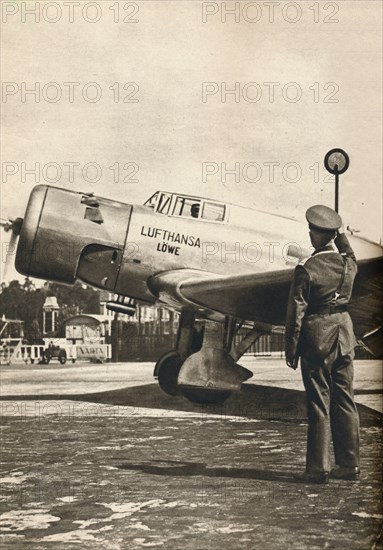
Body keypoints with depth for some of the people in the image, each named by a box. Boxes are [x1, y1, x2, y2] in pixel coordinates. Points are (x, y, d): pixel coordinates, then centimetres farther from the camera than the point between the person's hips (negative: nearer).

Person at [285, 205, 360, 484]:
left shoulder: (306, 269, -14)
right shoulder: (348, 264, 1)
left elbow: (296, 312, -12)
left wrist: (291, 350, -6)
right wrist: (340, 233, 29)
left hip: (316, 335, -5)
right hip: (344, 330, 5)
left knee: (319, 403, 0)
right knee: (345, 400, 11)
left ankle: (318, 468, 5)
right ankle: (350, 465, 17)